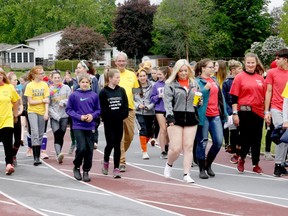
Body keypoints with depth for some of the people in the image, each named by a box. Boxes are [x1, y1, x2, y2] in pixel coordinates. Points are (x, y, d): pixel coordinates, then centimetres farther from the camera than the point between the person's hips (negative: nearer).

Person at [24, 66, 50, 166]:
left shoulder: (45, 85, 3)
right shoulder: (29, 85, -5)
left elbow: (47, 100, 0)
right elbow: (30, 102, -7)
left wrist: (46, 112, -10)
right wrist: (42, 101, -9)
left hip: (42, 112, 3)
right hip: (32, 112, -3)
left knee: (40, 134, 7)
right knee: (35, 133, -14)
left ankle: (38, 156, 16)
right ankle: (36, 158, -15)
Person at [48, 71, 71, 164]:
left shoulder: (66, 88, 4)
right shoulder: (49, 89, 1)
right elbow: (48, 105, 0)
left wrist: (63, 102, -15)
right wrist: (55, 115, -10)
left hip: (64, 116, 2)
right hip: (54, 117, -2)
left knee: (61, 136, 6)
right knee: (57, 135, -17)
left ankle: (58, 155, 19)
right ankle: (58, 154, -31)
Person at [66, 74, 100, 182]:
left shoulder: (94, 95, 3)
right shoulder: (74, 95, -4)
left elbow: (98, 110, 10)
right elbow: (68, 109, 0)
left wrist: (92, 115, -10)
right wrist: (79, 117, -11)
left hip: (90, 126, 3)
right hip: (78, 126, -3)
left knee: (89, 150, 4)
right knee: (81, 148, -11)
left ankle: (86, 171, 19)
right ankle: (76, 167, 15)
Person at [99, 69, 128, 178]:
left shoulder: (121, 91, 6)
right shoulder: (103, 92, -4)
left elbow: (125, 106, 3)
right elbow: (103, 109, -7)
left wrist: (122, 116, -10)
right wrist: (109, 119, -13)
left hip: (119, 122, 3)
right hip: (109, 123, -3)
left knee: (117, 145, 3)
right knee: (110, 144, -2)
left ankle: (116, 168, 7)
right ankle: (106, 162, 25)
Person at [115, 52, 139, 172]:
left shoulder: (132, 75, 11)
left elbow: (136, 89, 20)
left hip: (130, 108, 4)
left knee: (130, 135, 10)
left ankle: (119, 155, 32)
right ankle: (121, 162, -3)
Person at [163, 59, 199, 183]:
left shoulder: (194, 84, 15)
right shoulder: (170, 84, 0)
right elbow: (167, 102, -8)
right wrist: (169, 116, -20)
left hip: (191, 117, 4)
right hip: (176, 117, -4)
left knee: (188, 147, 1)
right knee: (176, 148, -8)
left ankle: (186, 174, 5)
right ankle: (169, 164, 23)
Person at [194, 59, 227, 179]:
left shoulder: (215, 80, 17)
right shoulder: (197, 81, -4)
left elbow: (220, 97, 21)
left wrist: (224, 113, 18)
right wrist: (205, 89, -24)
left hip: (215, 115, 6)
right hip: (203, 116, -6)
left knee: (218, 142, 1)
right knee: (202, 143, 1)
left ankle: (208, 164, 22)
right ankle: (202, 169, 12)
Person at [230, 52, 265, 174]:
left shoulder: (260, 78, 10)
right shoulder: (239, 77, -1)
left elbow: (264, 96, 15)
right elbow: (234, 97, -4)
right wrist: (235, 113, -9)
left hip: (258, 112, 4)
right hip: (244, 112, -4)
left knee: (257, 139, 7)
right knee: (246, 138, 1)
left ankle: (256, 165, 17)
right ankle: (241, 159, 26)